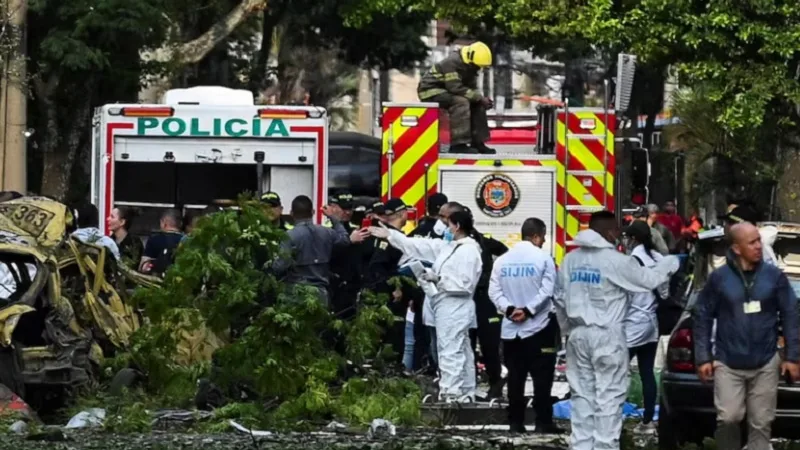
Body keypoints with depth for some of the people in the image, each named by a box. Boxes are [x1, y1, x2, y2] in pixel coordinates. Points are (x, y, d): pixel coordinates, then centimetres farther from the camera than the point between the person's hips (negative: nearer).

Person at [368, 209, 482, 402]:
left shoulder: (468, 251, -15)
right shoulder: (448, 246, 13)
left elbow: (464, 284, -22)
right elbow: (420, 246, 15)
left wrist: (438, 279, -16)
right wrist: (389, 234, 15)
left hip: (454, 308, -10)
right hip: (448, 307, 10)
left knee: (450, 352, -11)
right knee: (461, 352, 13)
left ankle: (451, 394, -12)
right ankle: (465, 394, 18)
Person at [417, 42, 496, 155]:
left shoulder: (469, 67, 6)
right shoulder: (452, 63, -23)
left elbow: (472, 89, 11)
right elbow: (455, 88, -31)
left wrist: (482, 100, -11)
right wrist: (480, 98, -28)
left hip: (445, 92, 9)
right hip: (430, 91, -9)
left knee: (477, 105, -1)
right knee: (461, 102, -31)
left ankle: (478, 142, 0)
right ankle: (458, 144, -33)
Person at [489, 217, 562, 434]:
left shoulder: (502, 260, 6)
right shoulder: (543, 258, -7)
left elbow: (494, 291, -1)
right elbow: (547, 290, -15)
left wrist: (509, 309, -9)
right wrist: (527, 310, -14)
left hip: (511, 328, 4)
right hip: (539, 327, -4)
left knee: (515, 377, 7)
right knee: (542, 377, 0)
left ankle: (515, 422, 6)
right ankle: (543, 422, -2)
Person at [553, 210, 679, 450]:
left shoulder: (570, 260, 7)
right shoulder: (616, 261, -13)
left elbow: (560, 298, 11)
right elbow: (649, 279, -3)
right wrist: (672, 262, 12)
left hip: (578, 334, 6)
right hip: (607, 336, -6)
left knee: (582, 395, 10)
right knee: (609, 397, -2)